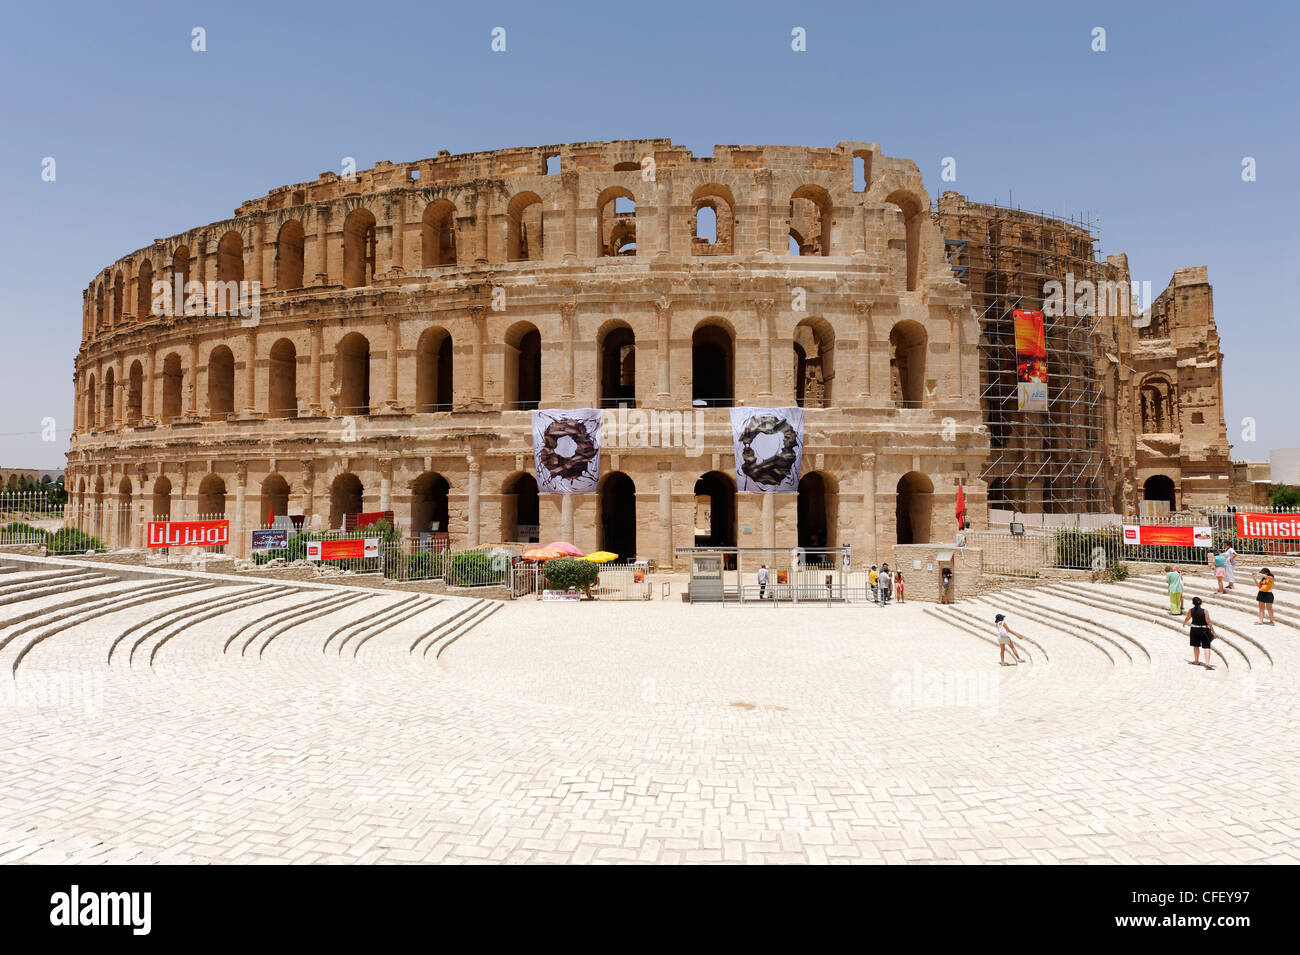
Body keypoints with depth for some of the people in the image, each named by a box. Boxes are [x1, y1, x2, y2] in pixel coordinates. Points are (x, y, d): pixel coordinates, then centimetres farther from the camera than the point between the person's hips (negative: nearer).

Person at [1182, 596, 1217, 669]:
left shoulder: (1191, 610, -6)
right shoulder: (1205, 611, -14)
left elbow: (1187, 618, 13)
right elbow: (1208, 622, -15)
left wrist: (1184, 623, 34)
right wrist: (1213, 632, -9)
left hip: (1195, 629, 2)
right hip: (1204, 630, -2)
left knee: (1196, 645, 18)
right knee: (1206, 647, -1)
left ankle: (1196, 661, 32)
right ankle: (1207, 664, -10)